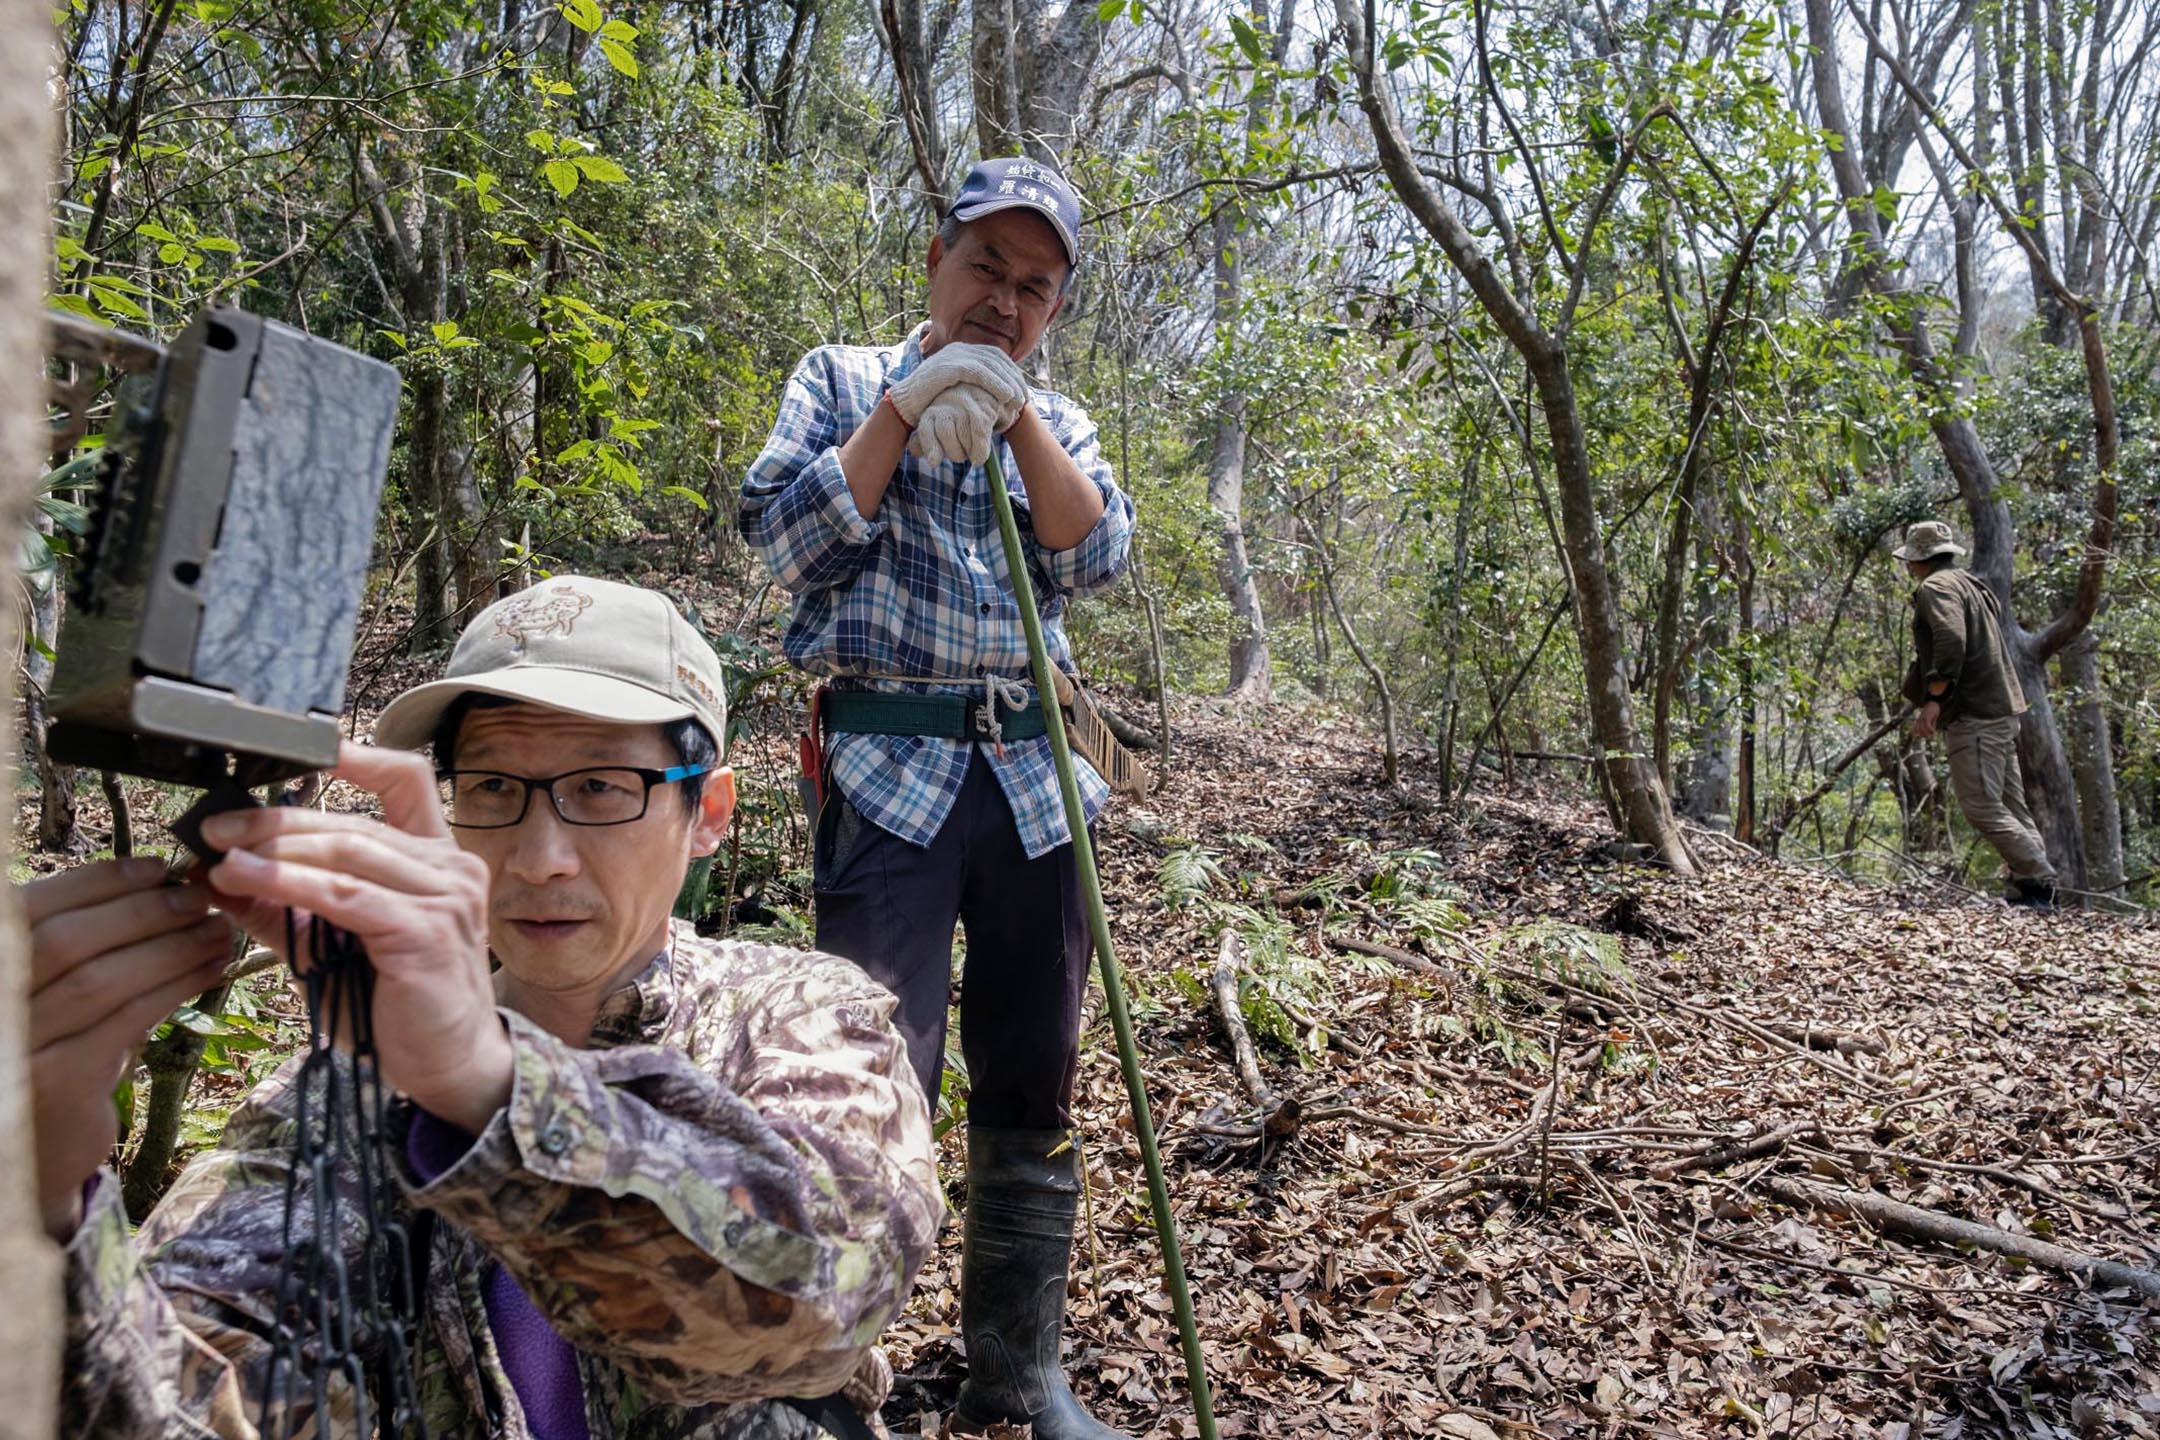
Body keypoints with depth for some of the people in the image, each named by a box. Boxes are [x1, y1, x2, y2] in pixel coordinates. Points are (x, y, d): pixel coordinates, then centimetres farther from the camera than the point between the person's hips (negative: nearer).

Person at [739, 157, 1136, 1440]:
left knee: (1035, 1089, 9)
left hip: (1033, 776, 4)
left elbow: (1098, 554, 1)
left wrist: (1015, 413, -8)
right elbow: (788, 539, -5)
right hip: (890, 769, -4)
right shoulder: (845, 381, 10)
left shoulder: (1058, 421, 18)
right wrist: (905, 406, -9)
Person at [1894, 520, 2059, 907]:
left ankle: (2039, 882, -11)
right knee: (2009, 805, 10)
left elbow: (1950, 640, -23)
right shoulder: (1971, 585, 23)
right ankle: (2035, 888, 10)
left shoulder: (1936, 586, -8)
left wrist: (1933, 700, -24)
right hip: (2002, 708, 10)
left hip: (1973, 715, -10)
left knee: (1981, 806, -10)